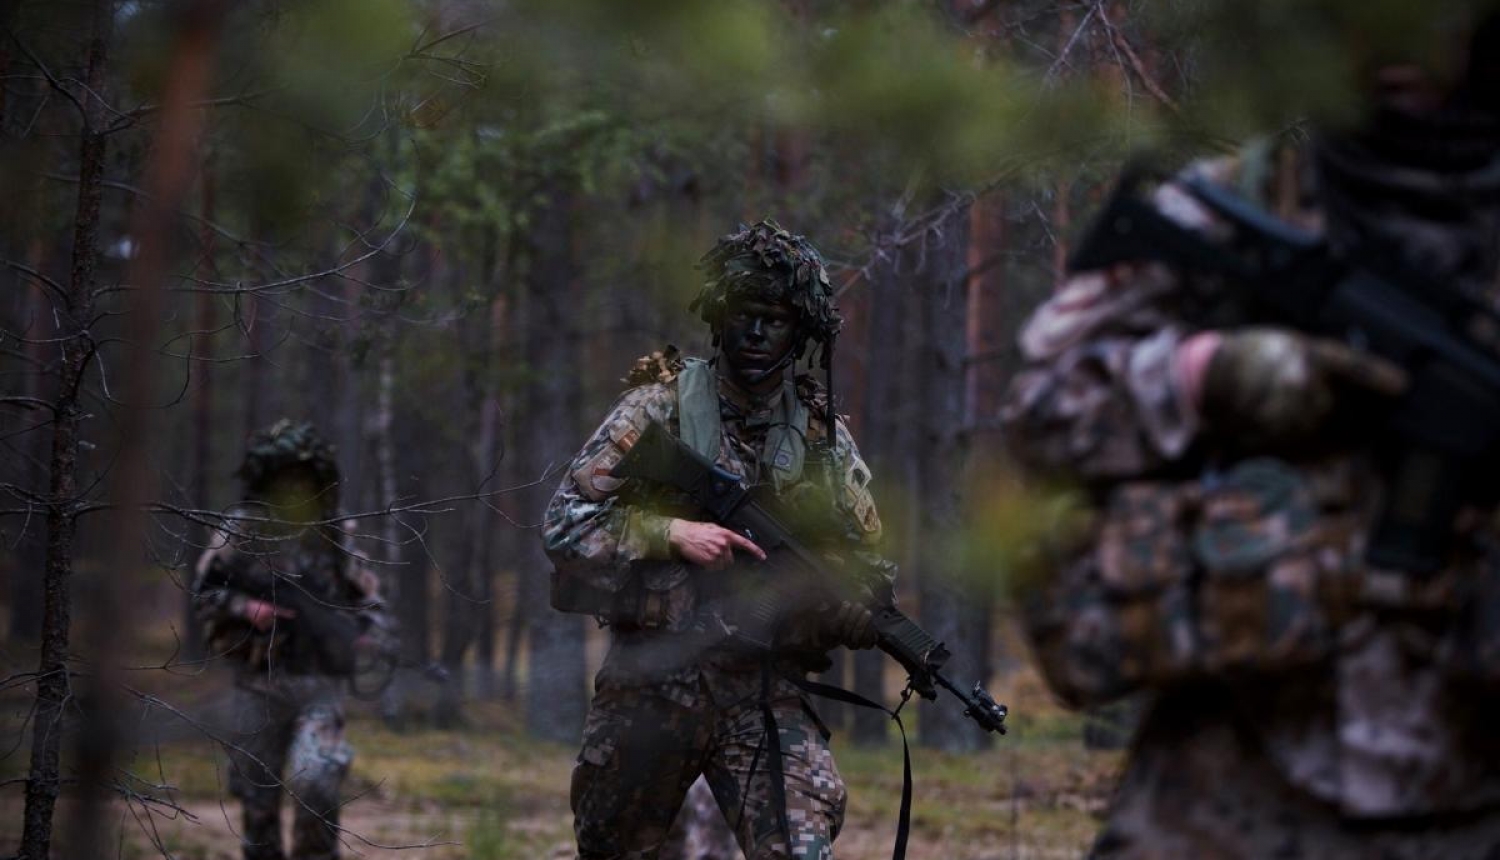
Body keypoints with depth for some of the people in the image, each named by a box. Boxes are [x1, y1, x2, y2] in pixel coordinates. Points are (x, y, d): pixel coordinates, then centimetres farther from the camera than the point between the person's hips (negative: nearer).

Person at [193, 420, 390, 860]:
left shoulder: (331, 536, 7)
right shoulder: (243, 528, 3)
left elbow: (370, 602, 17)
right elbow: (204, 589, 3)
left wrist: (364, 632, -4)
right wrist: (246, 608, -14)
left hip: (319, 685, 0)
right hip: (259, 685, 0)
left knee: (314, 782, -19)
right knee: (257, 795, 6)